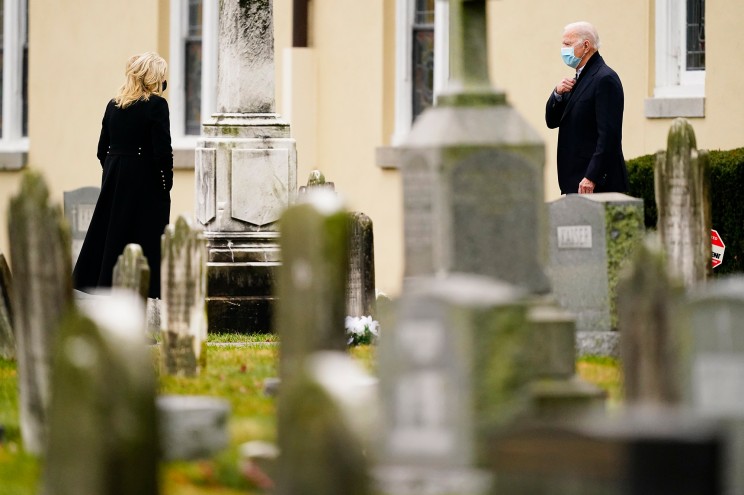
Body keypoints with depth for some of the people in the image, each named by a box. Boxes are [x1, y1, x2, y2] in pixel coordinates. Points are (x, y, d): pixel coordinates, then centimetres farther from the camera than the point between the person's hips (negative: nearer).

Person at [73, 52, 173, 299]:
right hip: (146, 184, -6)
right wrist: (167, 181, -6)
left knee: (107, 235, 12)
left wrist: (114, 175, 17)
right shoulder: (156, 105, -11)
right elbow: (162, 151, -16)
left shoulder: (114, 105, 7)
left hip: (114, 185, 6)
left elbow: (102, 150, 10)